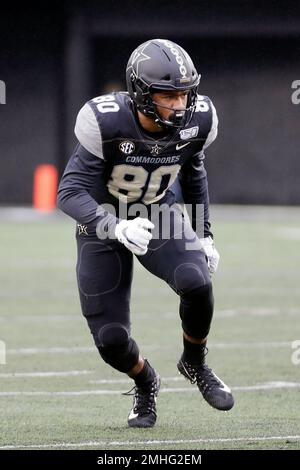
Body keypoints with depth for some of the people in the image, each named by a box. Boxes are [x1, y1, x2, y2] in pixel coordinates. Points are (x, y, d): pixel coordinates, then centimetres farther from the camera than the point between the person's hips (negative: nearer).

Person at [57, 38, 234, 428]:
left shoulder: (197, 120, -16)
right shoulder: (105, 123, -30)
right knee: (112, 340, -6)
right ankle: (146, 385, 31)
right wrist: (118, 229, -47)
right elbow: (71, 193, -30)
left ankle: (195, 363, 1)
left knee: (196, 282, -29)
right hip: (104, 222, -2)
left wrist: (204, 234, 11)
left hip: (161, 214, 2)